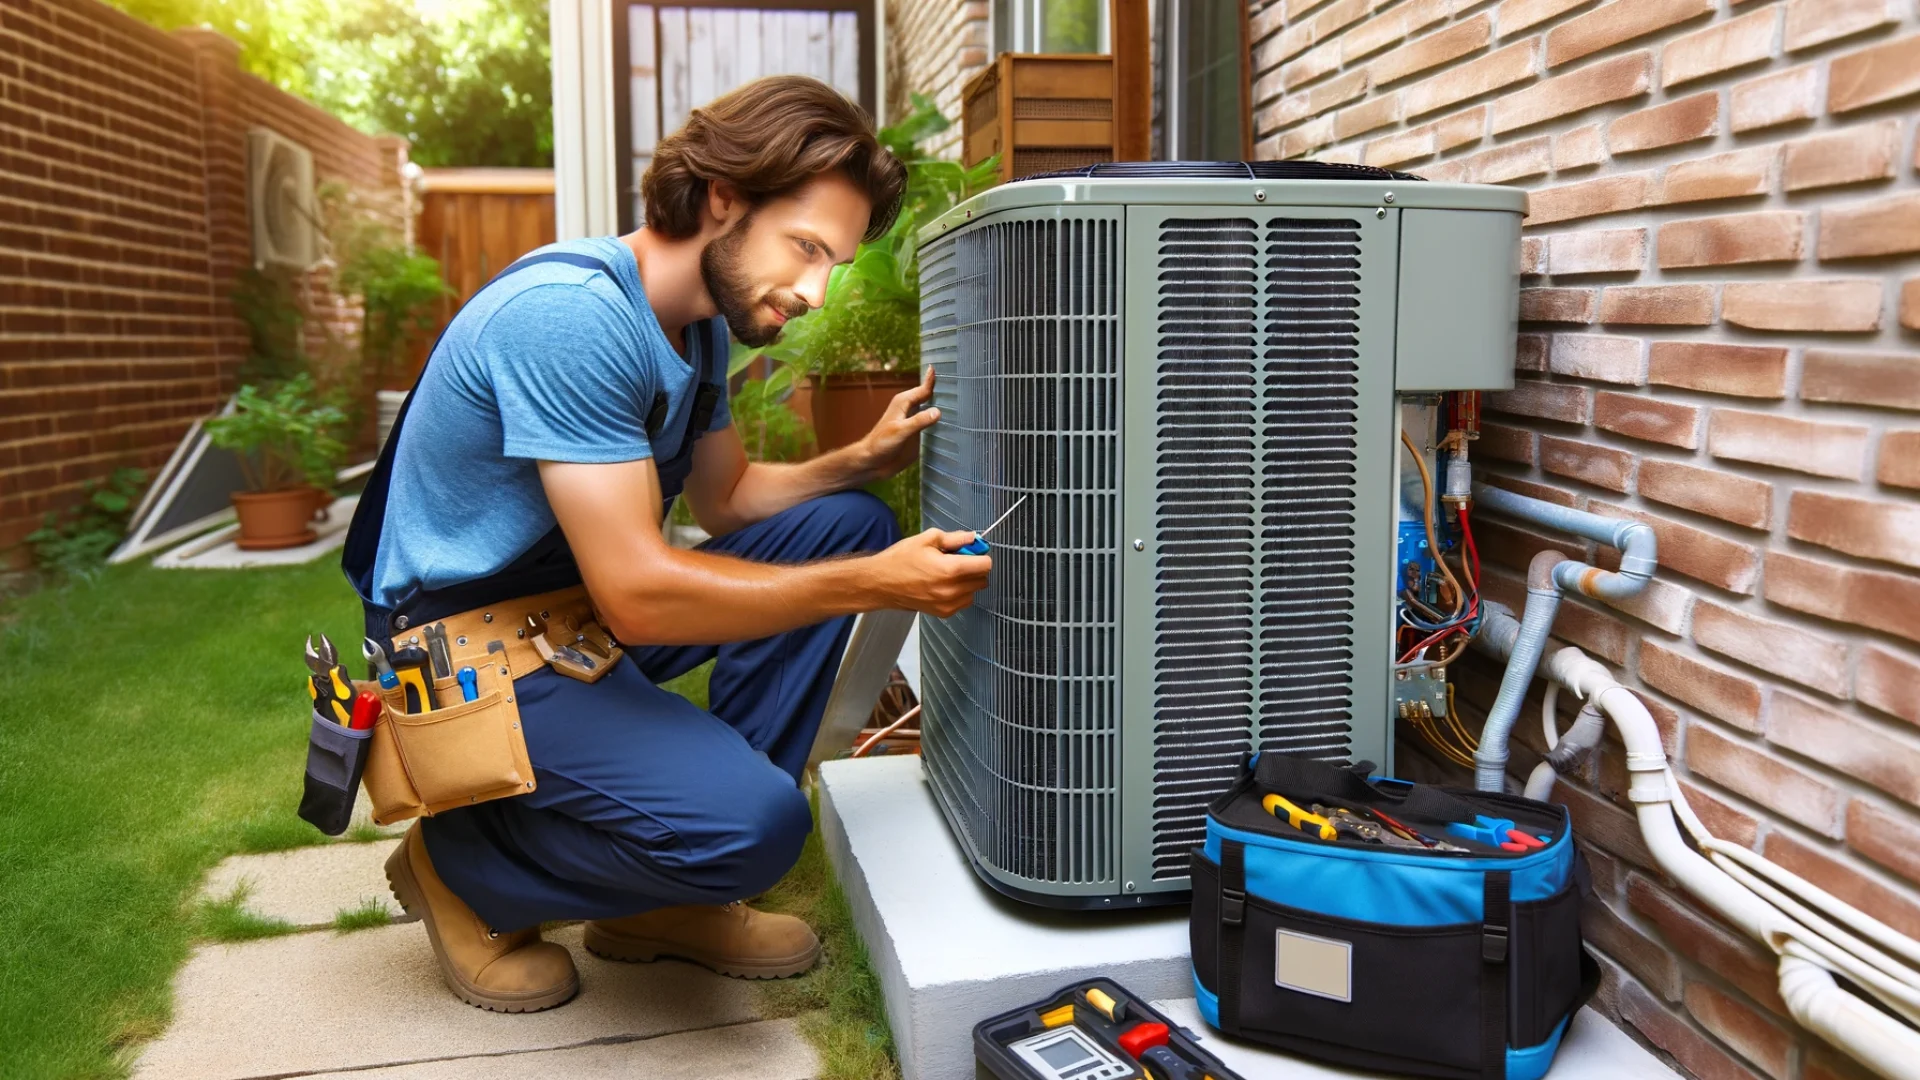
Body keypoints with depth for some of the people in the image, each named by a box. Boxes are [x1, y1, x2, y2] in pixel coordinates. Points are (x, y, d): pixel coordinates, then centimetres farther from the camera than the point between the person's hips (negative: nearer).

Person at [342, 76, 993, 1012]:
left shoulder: (698, 319, 3)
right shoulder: (572, 314, -27)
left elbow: (724, 497, 13)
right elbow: (635, 596, -29)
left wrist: (864, 458, -4)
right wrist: (871, 587, -27)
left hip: (585, 607, 10)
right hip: (476, 647, -10)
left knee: (846, 522, 0)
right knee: (755, 825, -26)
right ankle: (461, 868, 4)